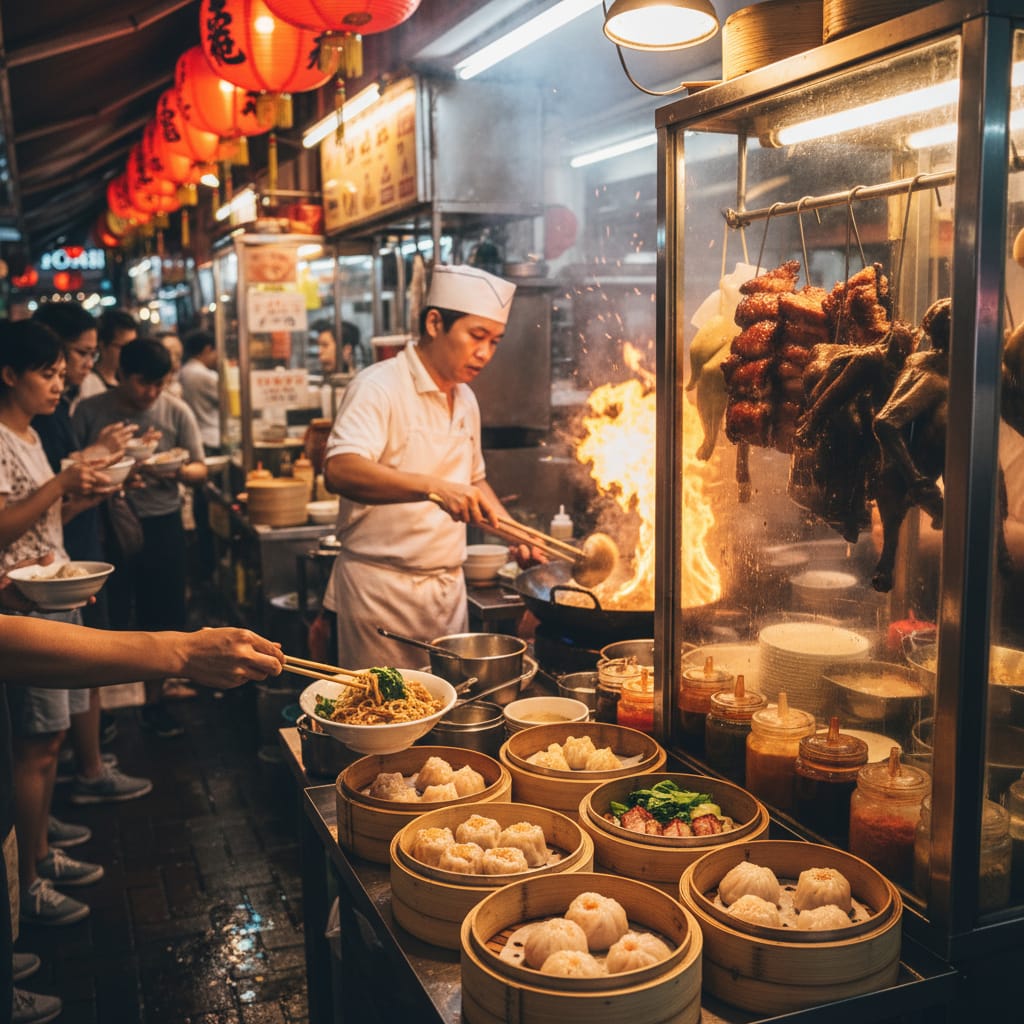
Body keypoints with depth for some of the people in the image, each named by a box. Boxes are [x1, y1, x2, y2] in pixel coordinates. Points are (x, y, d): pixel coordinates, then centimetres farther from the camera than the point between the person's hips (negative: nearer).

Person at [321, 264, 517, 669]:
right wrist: (433, 487, -41)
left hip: (449, 586, 7)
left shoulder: (465, 399, 12)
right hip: (382, 588, -7)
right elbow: (339, 471, -30)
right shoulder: (379, 387, -13)